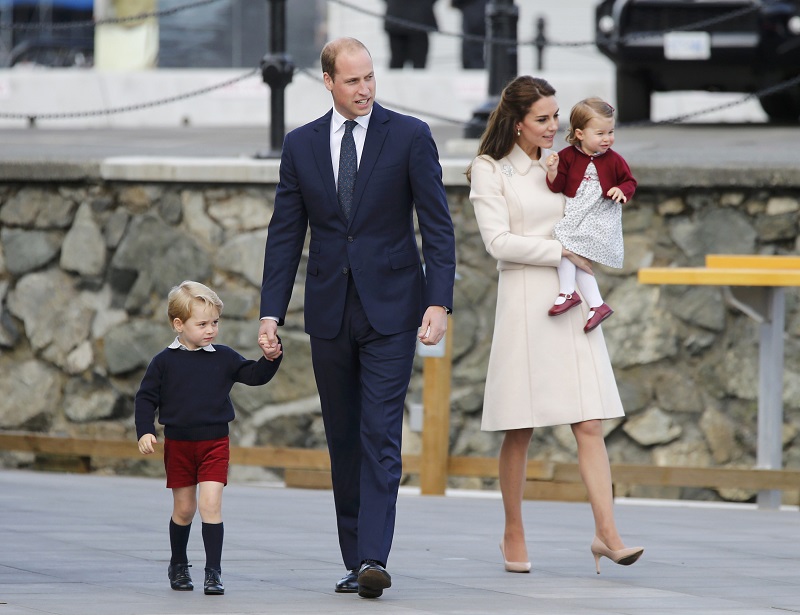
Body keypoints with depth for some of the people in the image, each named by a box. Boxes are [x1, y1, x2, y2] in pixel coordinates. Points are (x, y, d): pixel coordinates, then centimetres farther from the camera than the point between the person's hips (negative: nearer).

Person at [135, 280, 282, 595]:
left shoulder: (224, 358, 2)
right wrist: (145, 432, -10)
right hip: (178, 445, 0)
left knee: (210, 505, -12)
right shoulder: (164, 362, -2)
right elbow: (146, 398, 1)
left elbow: (254, 375, 4)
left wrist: (270, 358, -15)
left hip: (215, 443, 0)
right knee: (183, 509, 10)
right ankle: (178, 565, 32)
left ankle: (213, 572, -11)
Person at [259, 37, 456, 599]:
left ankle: (374, 558, -20)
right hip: (329, 313, 4)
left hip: (390, 309, -4)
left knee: (380, 437, -12)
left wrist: (439, 302, -13)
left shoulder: (410, 136, -2)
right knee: (343, 441, 8)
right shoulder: (301, 145, 7)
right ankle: (355, 562, 14)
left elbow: (438, 226, -4)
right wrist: (272, 311, 2)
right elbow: (286, 234, 9)